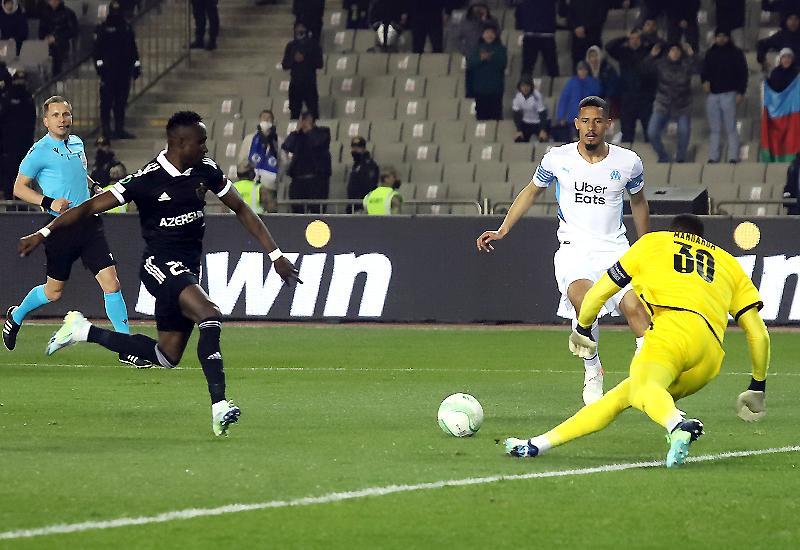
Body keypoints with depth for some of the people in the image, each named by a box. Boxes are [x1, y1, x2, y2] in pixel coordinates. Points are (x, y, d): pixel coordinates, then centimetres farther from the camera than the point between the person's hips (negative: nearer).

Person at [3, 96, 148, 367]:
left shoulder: (77, 143, 12)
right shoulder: (40, 151, -8)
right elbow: (19, 187, -4)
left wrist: (95, 188, 12)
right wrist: (48, 202, -17)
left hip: (88, 223, 5)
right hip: (61, 227, -5)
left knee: (111, 282, -7)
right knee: (54, 291, 8)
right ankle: (16, 316, 39)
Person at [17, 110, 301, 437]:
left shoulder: (206, 171, 2)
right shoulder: (148, 180, -15)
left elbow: (241, 210, 13)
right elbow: (91, 207, -11)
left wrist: (275, 255, 9)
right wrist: (44, 234, -17)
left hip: (188, 269, 7)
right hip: (159, 262, -7)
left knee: (167, 355, 10)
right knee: (210, 315, -31)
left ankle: (84, 331, 26)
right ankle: (219, 405, -35)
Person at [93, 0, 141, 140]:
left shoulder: (127, 28, 13)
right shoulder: (102, 29, -1)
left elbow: (133, 48, 18)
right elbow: (97, 49, -3)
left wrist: (136, 65, 14)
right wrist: (99, 64, -12)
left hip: (124, 69, 5)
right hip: (109, 69, -5)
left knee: (121, 101, 7)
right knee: (107, 100, -4)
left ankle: (120, 129, 12)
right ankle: (106, 129, 1)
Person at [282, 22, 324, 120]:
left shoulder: (313, 45, 4)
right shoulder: (291, 46, 10)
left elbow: (319, 64, -2)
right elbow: (284, 65, 7)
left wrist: (305, 59, -14)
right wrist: (294, 60, -12)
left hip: (310, 84, -2)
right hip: (295, 84, 2)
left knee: (313, 112, -8)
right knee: (294, 114, 0)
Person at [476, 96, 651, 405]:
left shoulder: (628, 162, 2)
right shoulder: (557, 159, 1)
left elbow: (638, 202, 21)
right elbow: (531, 192, 18)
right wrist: (502, 231, 13)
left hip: (615, 250, 1)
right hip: (574, 249, -1)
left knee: (634, 306, -23)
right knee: (581, 297, -32)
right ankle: (592, 371, -16)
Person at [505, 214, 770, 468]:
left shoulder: (653, 241, 29)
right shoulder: (729, 263, 35)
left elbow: (599, 292, 33)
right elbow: (758, 333, 26)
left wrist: (582, 329, 51)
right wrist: (758, 386, 35)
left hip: (676, 326, -5)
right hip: (712, 358, 5)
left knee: (642, 387, -32)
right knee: (620, 396, 14)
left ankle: (678, 426, -65)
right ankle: (539, 444, 14)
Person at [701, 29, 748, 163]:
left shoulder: (736, 53, 2)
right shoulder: (710, 54, 14)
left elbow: (743, 73, 0)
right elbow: (704, 71, 20)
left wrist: (741, 92, -8)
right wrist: (704, 81, -3)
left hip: (728, 94, -4)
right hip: (712, 95, 4)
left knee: (731, 128, -6)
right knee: (714, 129, 6)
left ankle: (733, 157, -6)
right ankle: (713, 157, 7)